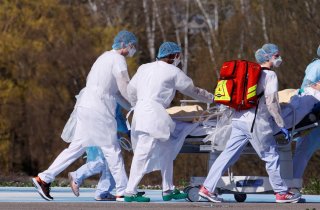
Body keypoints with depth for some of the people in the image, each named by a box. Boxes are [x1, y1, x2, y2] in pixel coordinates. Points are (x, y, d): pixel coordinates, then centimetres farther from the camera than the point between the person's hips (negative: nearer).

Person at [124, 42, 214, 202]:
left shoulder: (144, 68, 17)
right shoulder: (173, 72, 1)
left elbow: (131, 89, 17)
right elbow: (193, 91, 10)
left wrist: (136, 106, 31)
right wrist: (212, 98, 23)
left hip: (141, 110, 8)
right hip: (153, 115, -8)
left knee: (166, 149, 15)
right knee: (144, 153, -9)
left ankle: (168, 190, 16)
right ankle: (130, 192, -12)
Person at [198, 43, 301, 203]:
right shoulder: (269, 75, -6)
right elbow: (271, 102, -13)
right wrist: (281, 125, -7)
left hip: (239, 119, 7)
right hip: (256, 122, -7)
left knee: (229, 154, 6)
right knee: (271, 156, 5)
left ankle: (207, 188, 1)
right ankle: (281, 193, 11)